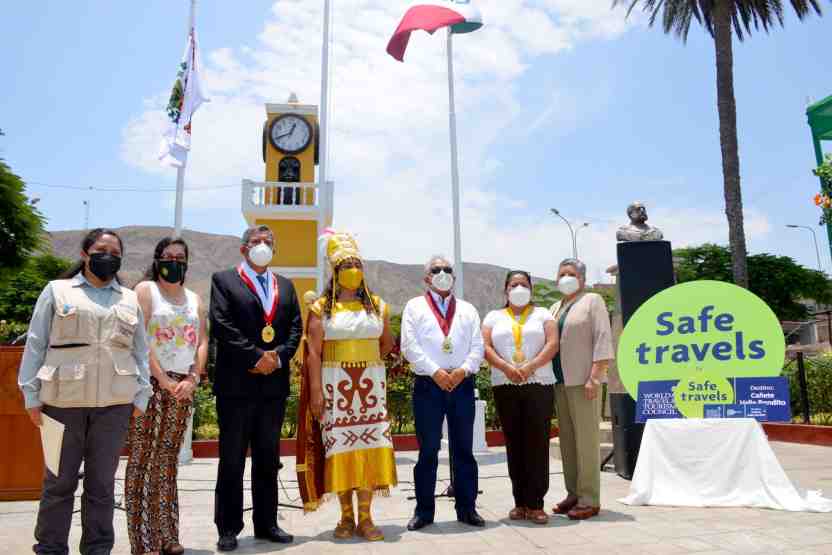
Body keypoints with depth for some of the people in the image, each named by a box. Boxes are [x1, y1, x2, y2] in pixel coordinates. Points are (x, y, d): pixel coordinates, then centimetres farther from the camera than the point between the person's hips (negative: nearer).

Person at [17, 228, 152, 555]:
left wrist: (141, 398, 5)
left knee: (102, 483, 8)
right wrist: (32, 395, -1)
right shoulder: (56, 290, 8)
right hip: (63, 401, -1)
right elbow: (35, 345, 4)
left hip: (114, 403, 2)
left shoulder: (130, 299, 14)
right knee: (59, 481, 6)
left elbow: (140, 351, 11)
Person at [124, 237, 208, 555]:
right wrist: (164, 380, -13)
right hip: (152, 383, -5)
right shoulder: (146, 290, 1)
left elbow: (202, 341, 10)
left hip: (184, 386, 5)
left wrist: (193, 378, -5)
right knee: (143, 459, -3)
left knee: (168, 460, 10)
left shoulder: (194, 298, 16)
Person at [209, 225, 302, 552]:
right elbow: (222, 326, -10)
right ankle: (228, 528, 14)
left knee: (268, 460, 12)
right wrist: (255, 357, -15)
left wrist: (278, 356, -9)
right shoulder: (224, 280, 2)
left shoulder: (285, 286, 17)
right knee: (232, 461, 4)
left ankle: (266, 523, 22)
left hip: (275, 384, 5)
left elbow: (295, 327, 9)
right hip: (236, 384, -4)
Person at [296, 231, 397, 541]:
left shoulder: (377, 305, 8)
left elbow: (387, 344, 19)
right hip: (334, 385, -2)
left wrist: (367, 362, 9)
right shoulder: (322, 307, 0)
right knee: (339, 446, 0)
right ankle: (346, 517, 12)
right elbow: (313, 352, -6)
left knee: (368, 446, 0)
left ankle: (365, 517, 8)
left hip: (370, 385, 2)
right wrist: (316, 391, -12)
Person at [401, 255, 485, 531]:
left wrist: (464, 369, -11)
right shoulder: (415, 307, 6)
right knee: (428, 450, 3)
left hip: (463, 384, 3)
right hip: (427, 385, -2)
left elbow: (477, 346, 6)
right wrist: (435, 372, -13)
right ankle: (424, 509, 15)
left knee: (464, 449, 9)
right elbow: (409, 345, -5)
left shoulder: (468, 309, 15)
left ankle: (466, 508, 20)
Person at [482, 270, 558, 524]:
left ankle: (535, 503, 1)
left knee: (537, 443, -4)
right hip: (505, 387, 1)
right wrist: (506, 367, -14)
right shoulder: (494, 317, 14)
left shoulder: (542, 314, 11)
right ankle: (520, 502, 10)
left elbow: (552, 344, -2)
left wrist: (530, 367, -15)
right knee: (514, 444, 3)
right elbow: (486, 347, 2)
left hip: (539, 384, -1)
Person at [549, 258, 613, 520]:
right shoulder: (555, 307, 20)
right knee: (567, 438, 8)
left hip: (583, 381, -6)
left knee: (586, 438, -5)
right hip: (560, 381, 7)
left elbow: (603, 340, -8)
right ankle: (573, 493, 15)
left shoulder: (592, 301, 1)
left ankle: (590, 499, 1)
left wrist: (594, 377, -17)